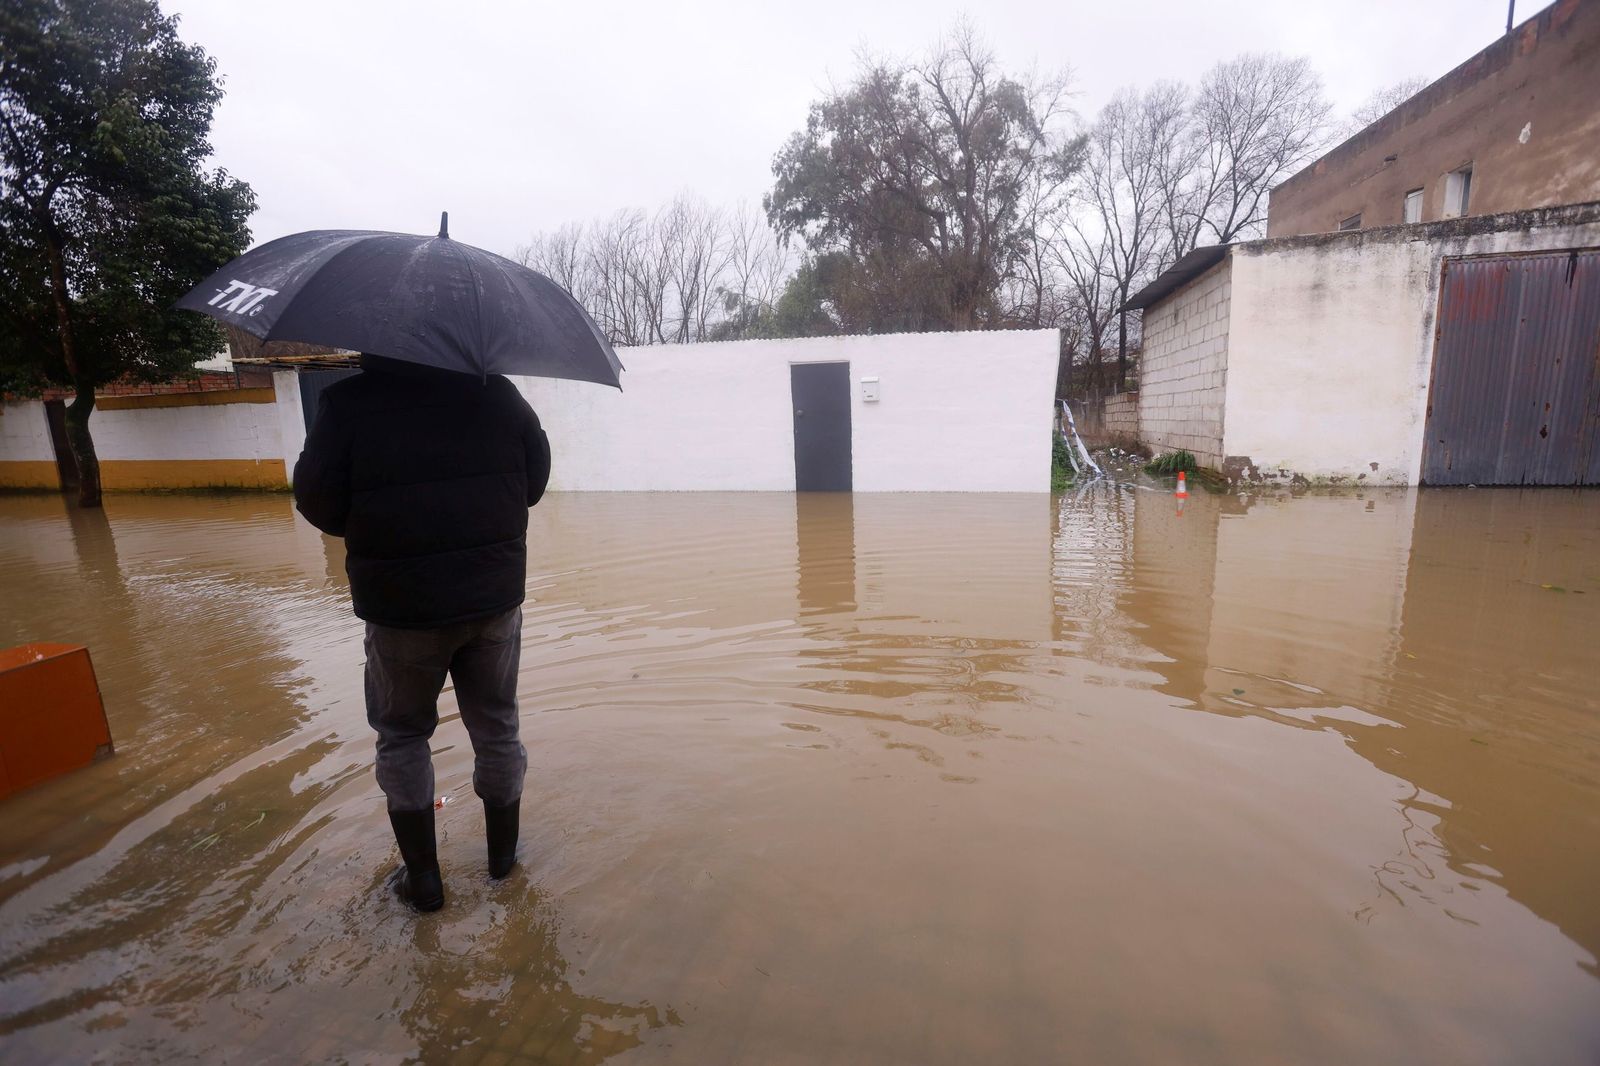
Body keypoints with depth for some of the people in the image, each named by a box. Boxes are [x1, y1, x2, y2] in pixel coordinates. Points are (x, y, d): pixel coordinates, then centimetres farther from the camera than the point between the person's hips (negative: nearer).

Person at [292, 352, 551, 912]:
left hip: (402, 607, -2)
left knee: (402, 736, 19)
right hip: (496, 594, 3)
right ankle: (503, 851, 35)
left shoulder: (346, 403, -9)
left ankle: (423, 876, 27)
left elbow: (317, 503, -7)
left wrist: (380, 517, 13)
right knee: (497, 726, 18)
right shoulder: (496, 392, -2)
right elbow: (536, 480, 4)